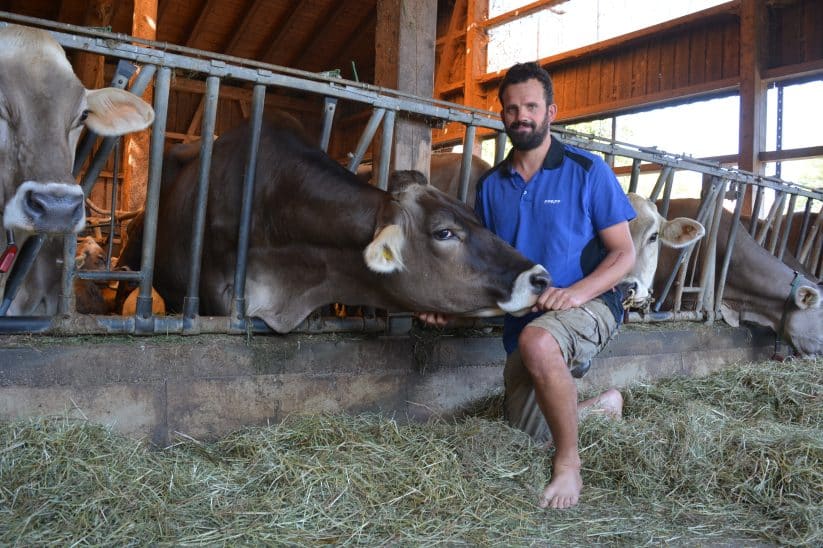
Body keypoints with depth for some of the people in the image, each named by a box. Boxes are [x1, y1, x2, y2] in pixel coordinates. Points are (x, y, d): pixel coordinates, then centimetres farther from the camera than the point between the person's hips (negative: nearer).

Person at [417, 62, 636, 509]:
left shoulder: (587, 170, -8)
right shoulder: (491, 186, 4)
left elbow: (624, 254, -9)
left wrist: (577, 292, -28)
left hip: (588, 305, -5)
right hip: (521, 325, 6)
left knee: (537, 343, -40)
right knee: (529, 436, 15)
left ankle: (569, 464, -17)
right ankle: (602, 406, 43)